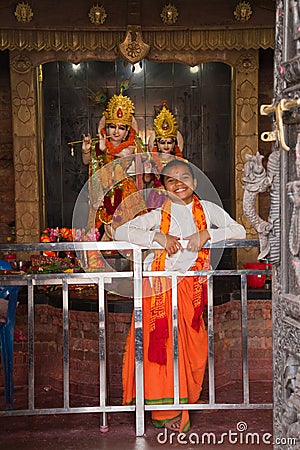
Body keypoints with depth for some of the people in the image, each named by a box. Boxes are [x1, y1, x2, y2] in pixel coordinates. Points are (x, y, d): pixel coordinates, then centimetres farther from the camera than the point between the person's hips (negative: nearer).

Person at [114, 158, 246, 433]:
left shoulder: (207, 209, 7)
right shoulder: (159, 215, 3)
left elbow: (240, 231, 0)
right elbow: (120, 232, -6)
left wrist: (207, 234, -14)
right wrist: (158, 237, -16)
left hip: (189, 288, 1)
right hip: (158, 287, -1)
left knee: (189, 347, 1)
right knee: (161, 344, -3)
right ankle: (167, 408, 11)